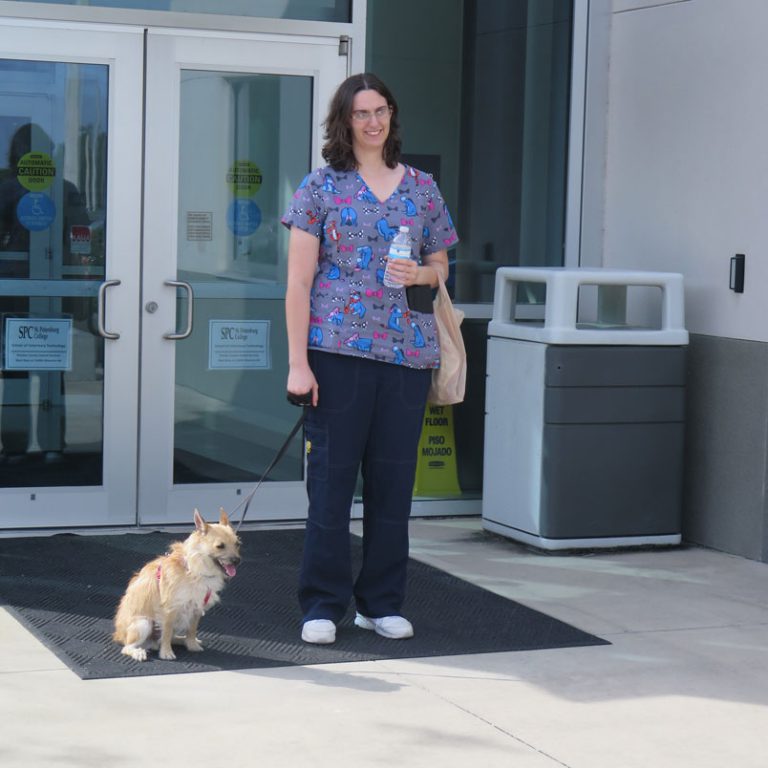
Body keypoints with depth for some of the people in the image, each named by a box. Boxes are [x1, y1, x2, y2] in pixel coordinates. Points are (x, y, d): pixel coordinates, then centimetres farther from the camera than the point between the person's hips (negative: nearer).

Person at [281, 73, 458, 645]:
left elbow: (441, 265, 21)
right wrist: (298, 363, -9)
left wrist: (420, 274, -4)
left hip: (408, 352, 3)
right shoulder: (321, 186, 2)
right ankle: (323, 606, 10)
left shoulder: (422, 188, 12)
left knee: (394, 480, 7)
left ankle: (382, 602, 19)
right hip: (337, 350, -3)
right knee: (331, 478, -1)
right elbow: (299, 281, -2)